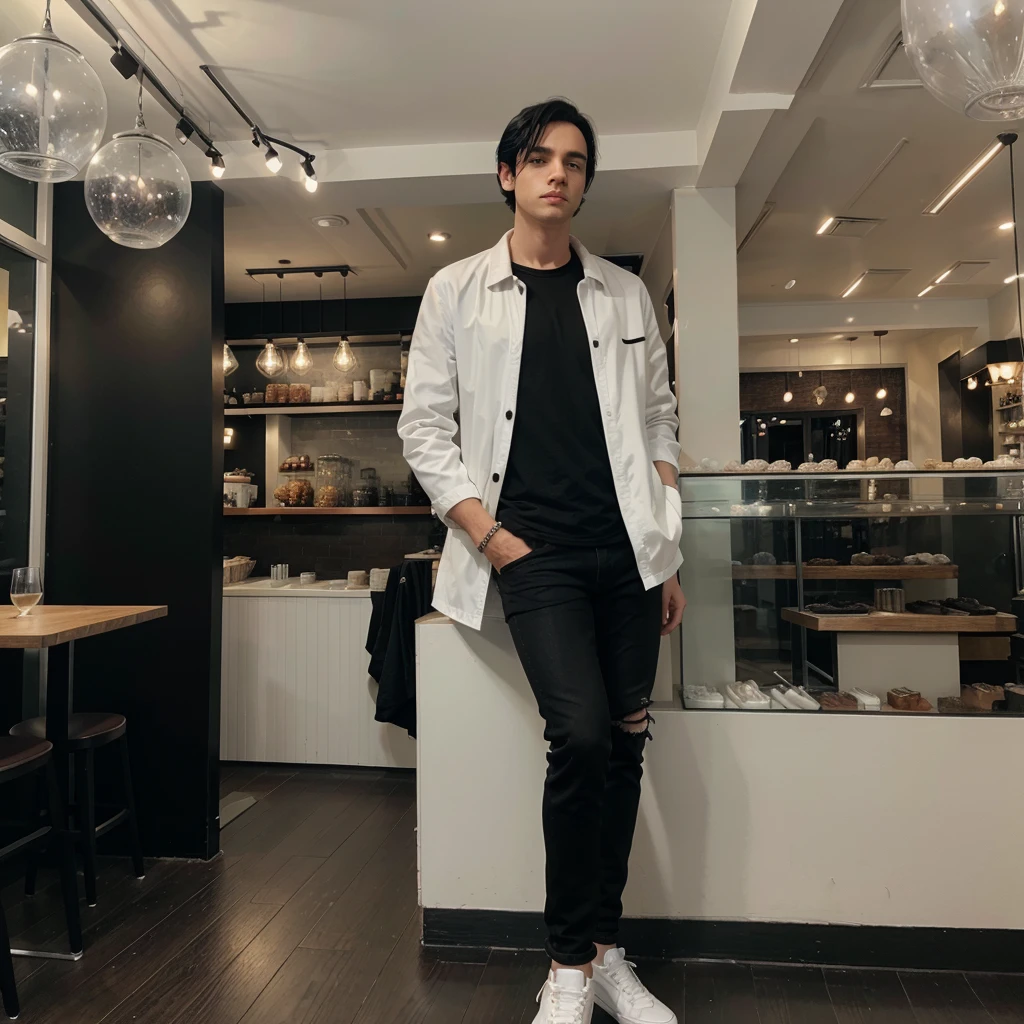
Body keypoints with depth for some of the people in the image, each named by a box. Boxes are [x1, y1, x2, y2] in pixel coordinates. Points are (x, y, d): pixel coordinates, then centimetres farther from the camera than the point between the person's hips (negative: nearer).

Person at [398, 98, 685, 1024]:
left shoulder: (626, 294, 14)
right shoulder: (458, 290, 6)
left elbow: (659, 425, 13)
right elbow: (424, 427, 3)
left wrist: (669, 556, 6)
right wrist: (490, 534, -8)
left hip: (627, 551, 4)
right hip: (533, 553, -3)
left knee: (622, 747, 6)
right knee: (582, 737, -16)